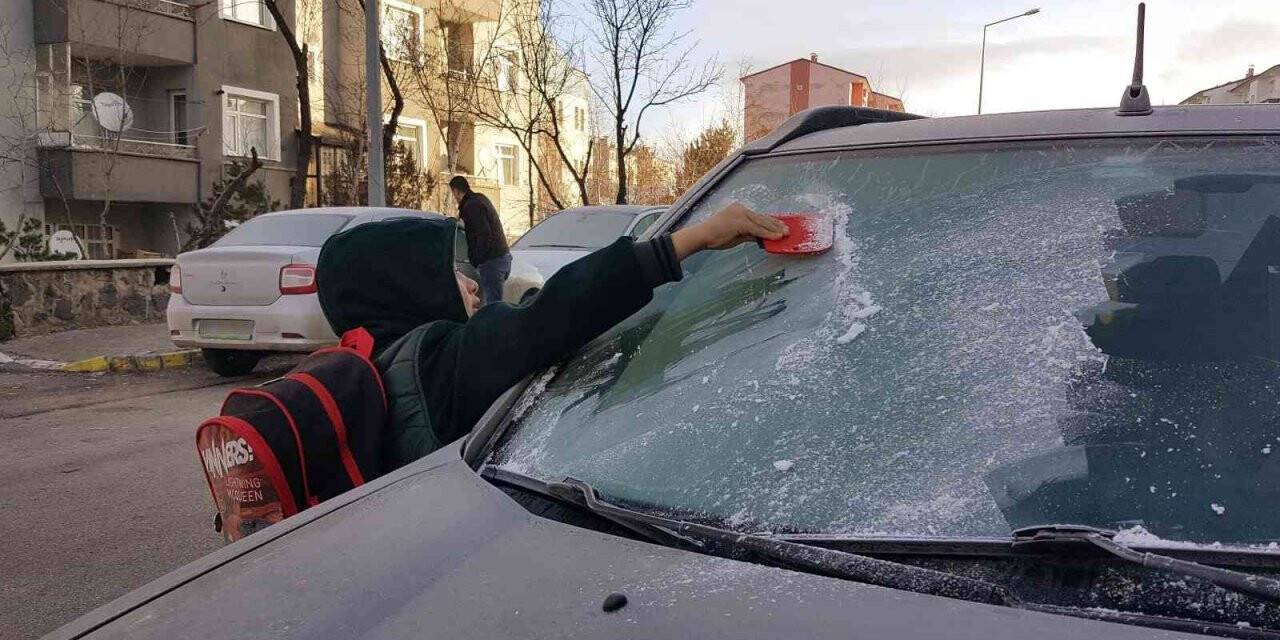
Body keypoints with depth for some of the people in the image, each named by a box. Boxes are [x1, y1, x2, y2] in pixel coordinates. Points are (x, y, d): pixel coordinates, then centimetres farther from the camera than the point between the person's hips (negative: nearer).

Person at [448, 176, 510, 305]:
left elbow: (484, 235, -20)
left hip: (491, 261, -10)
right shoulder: (481, 199, 19)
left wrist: (476, 261, -15)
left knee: (493, 303, -10)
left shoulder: (471, 206, -12)